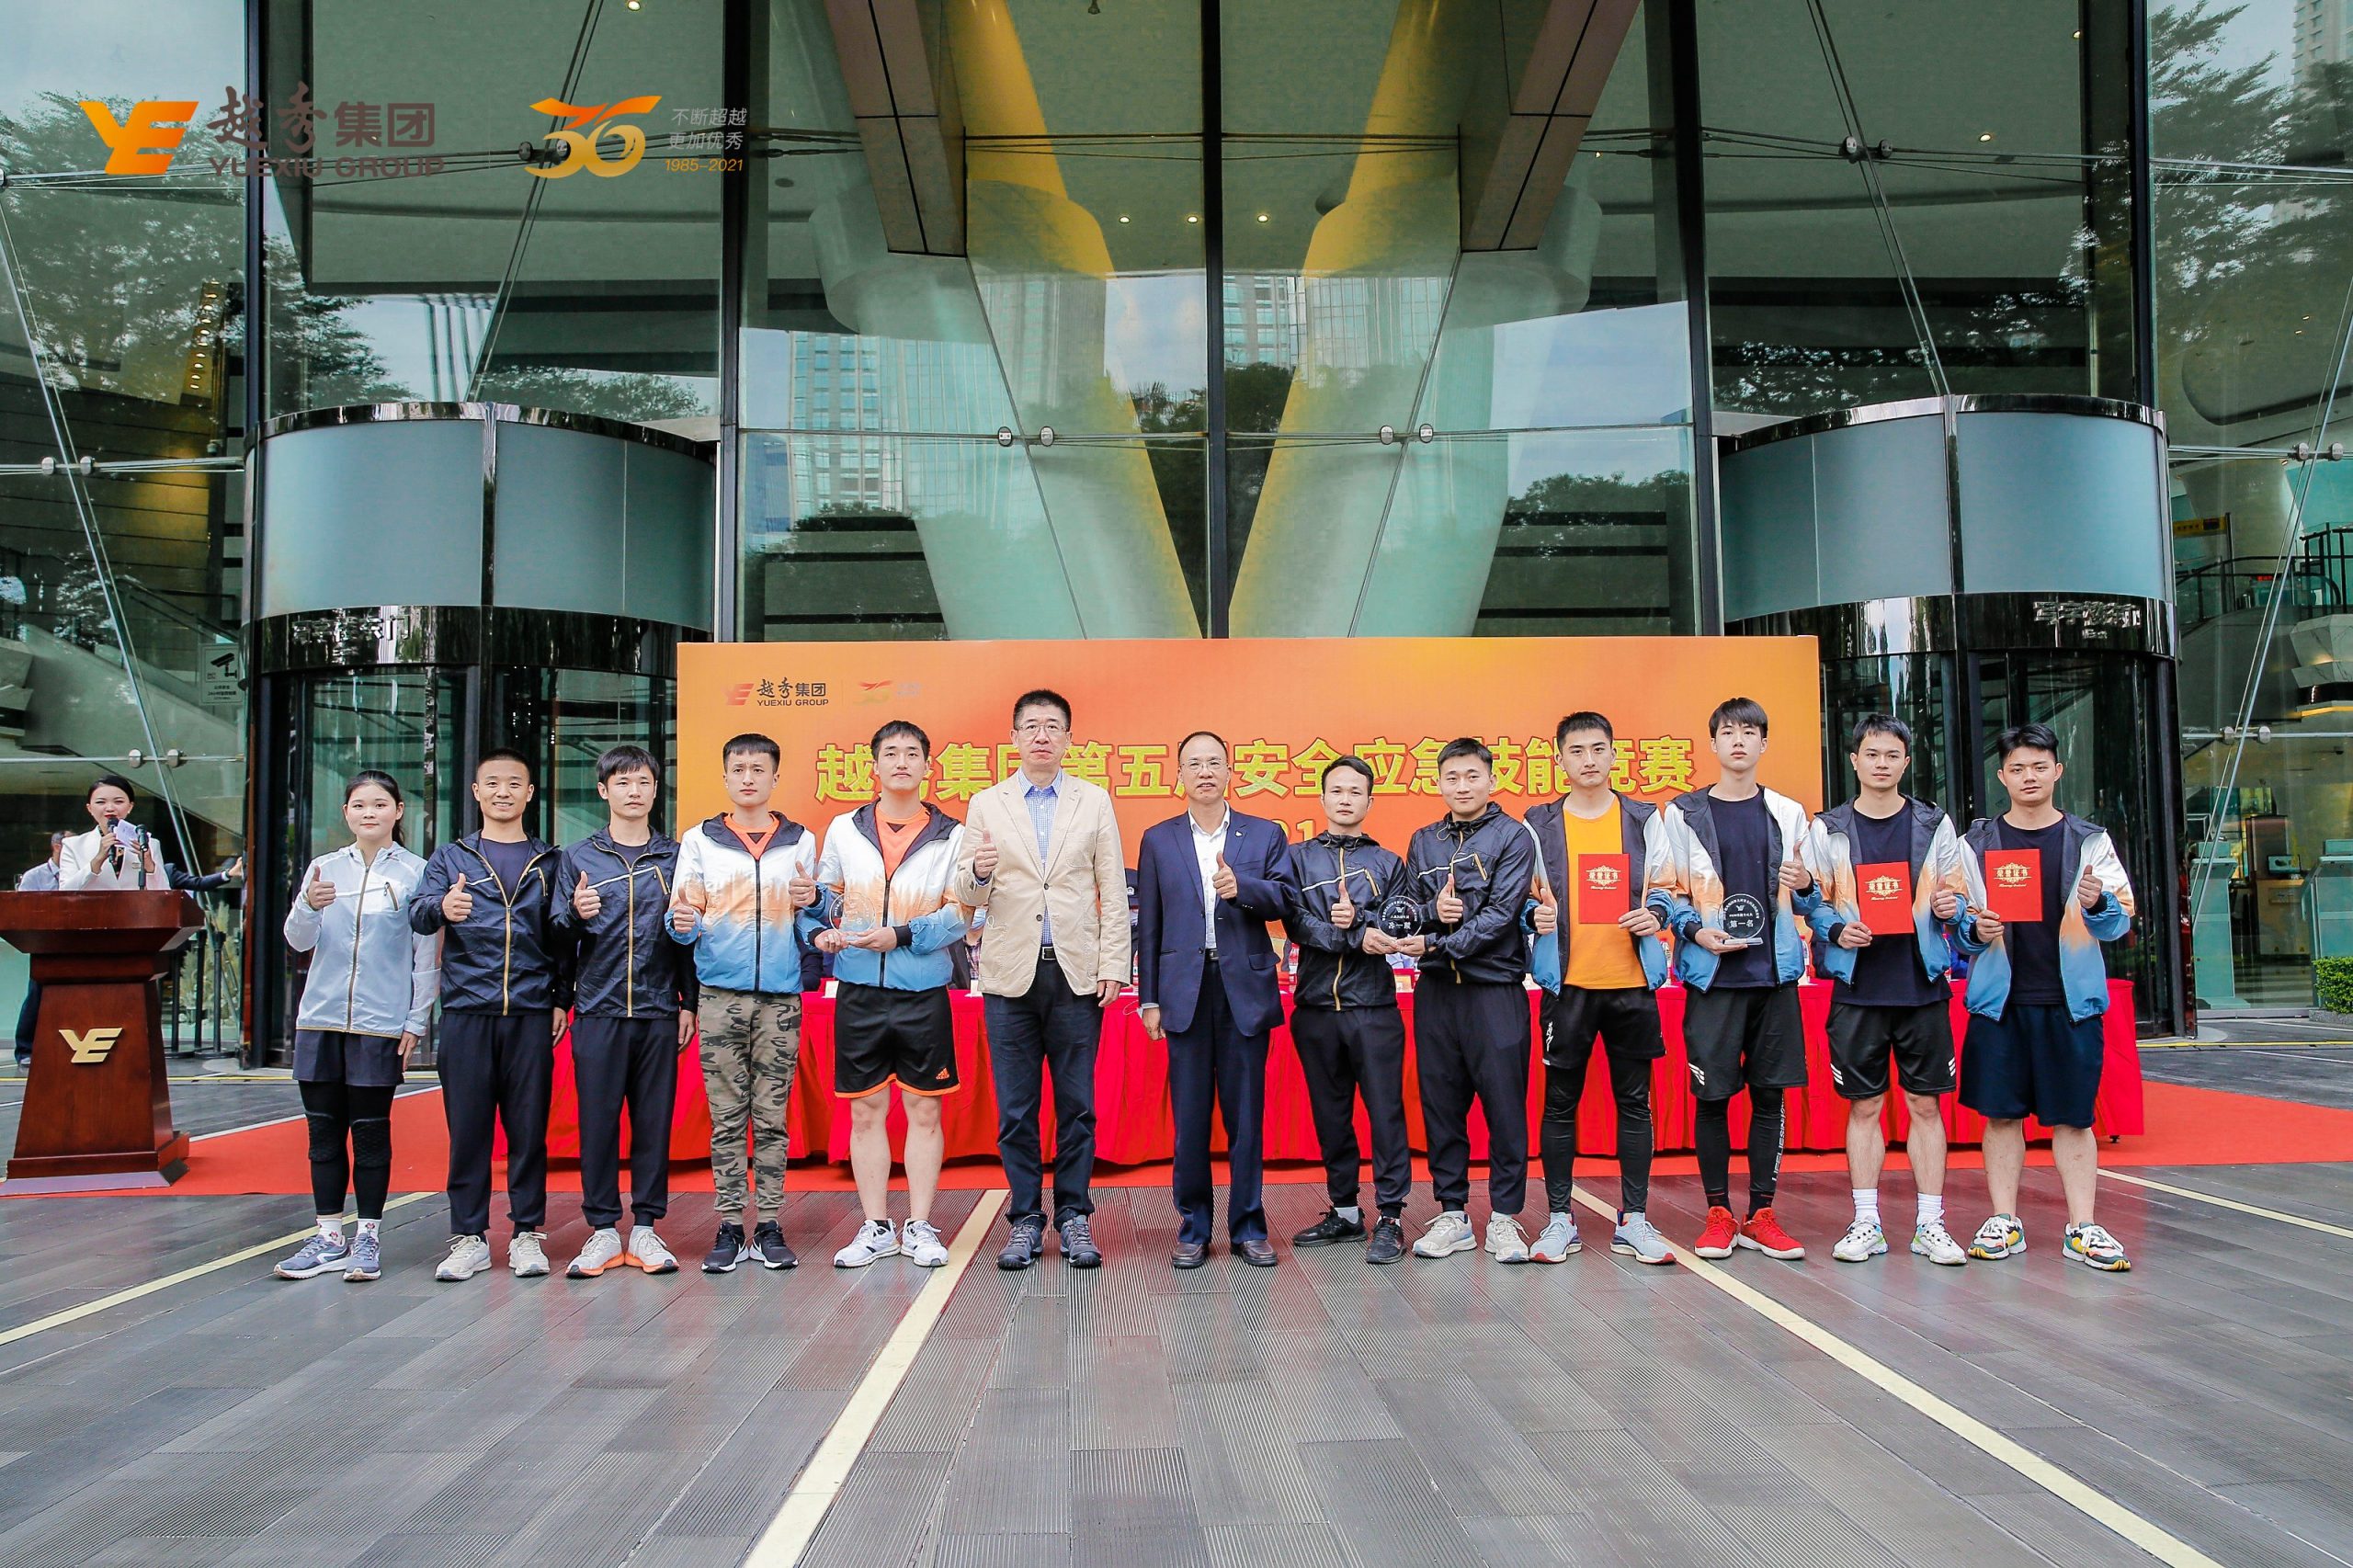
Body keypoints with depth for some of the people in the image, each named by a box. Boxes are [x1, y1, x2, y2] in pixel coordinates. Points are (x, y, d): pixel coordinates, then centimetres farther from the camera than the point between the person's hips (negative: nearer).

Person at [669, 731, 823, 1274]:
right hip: (720, 993, 0)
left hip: (780, 996, 0)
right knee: (726, 1118, 0)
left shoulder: (800, 842, 11)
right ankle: (730, 1228, 6)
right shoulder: (699, 841, 10)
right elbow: (681, 923, 7)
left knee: (772, 1117, 1)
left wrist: (809, 904, -7)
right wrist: (682, 923, -15)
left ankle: (769, 1227, 6)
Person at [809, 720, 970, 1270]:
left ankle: (920, 1228, 14)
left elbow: (960, 915, -3)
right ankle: (876, 1228, 17)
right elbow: (824, 895, 13)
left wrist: (901, 936, -16)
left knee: (924, 1110, 4)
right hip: (858, 990, 2)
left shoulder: (951, 836, 3)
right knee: (865, 1111, 7)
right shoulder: (844, 829, 8)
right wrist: (824, 931, -8)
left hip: (924, 992, -1)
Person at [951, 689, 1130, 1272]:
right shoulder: (987, 805, 8)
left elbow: (1113, 891, 5)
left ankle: (1074, 1216, 14)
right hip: (1011, 973, 0)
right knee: (1015, 1109, 4)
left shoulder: (1094, 801, 8)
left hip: (1077, 972, 0)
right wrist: (978, 873, -19)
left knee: (1077, 1105, 3)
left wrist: (1113, 967, -3)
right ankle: (1025, 1219, 15)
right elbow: (966, 896, 4)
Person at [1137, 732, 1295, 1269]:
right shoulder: (1158, 840, 10)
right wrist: (1148, 998, 3)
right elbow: (1148, 924, 8)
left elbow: (1286, 900, -3)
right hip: (1185, 990, 0)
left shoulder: (1265, 835, 8)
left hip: (1245, 989, 0)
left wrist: (1241, 887, -22)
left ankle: (1248, 1228, 13)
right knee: (1189, 1118, 4)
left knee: (1246, 1116, 3)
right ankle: (1193, 1229, 14)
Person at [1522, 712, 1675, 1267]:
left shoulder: (1644, 820, 7)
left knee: (1634, 1101, 5)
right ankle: (1560, 1219, 12)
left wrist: (1655, 917, -8)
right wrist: (1535, 916, -12)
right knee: (1560, 1102, 3)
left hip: (1632, 982, 1)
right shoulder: (1540, 825, 4)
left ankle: (1634, 1219, 14)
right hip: (1568, 983, -1)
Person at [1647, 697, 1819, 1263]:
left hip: (1775, 972, 2)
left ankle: (1760, 1215, 13)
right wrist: (1695, 930, -12)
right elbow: (1662, 891, 4)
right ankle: (1718, 1213, 11)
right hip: (1711, 973, -2)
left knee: (1769, 1094, 4)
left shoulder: (1788, 813, 11)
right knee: (1712, 1095, 0)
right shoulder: (1682, 814, 4)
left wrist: (1805, 888, -7)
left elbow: (1808, 903, 15)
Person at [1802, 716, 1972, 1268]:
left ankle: (1930, 1225, 11)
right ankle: (1866, 1223, 12)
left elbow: (1959, 896, 12)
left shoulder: (1935, 825, 7)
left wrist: (1950, 905, -10)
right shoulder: (1827, 830, 5)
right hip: (1857, 989, 0)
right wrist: (1837, 930, -12)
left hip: (1923, 987, 1)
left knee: (1926, 1104, 3)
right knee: (1864, 1105, 4)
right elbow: (1811, 905, 6)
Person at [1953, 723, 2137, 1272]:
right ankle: (2004, 1222, 12)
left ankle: (2082, 1226, 8)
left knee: (2073, 1116, 2)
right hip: (1999, 999, 1)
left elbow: (2121, 920, 4)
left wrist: (2098, 903, -18)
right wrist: (1976, 931, -13)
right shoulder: (1977, 843, 6)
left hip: (2070, 999, 0)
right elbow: (1958, 921, 9)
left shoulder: (2089, 841, 5)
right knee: (2000, 1112, 3)